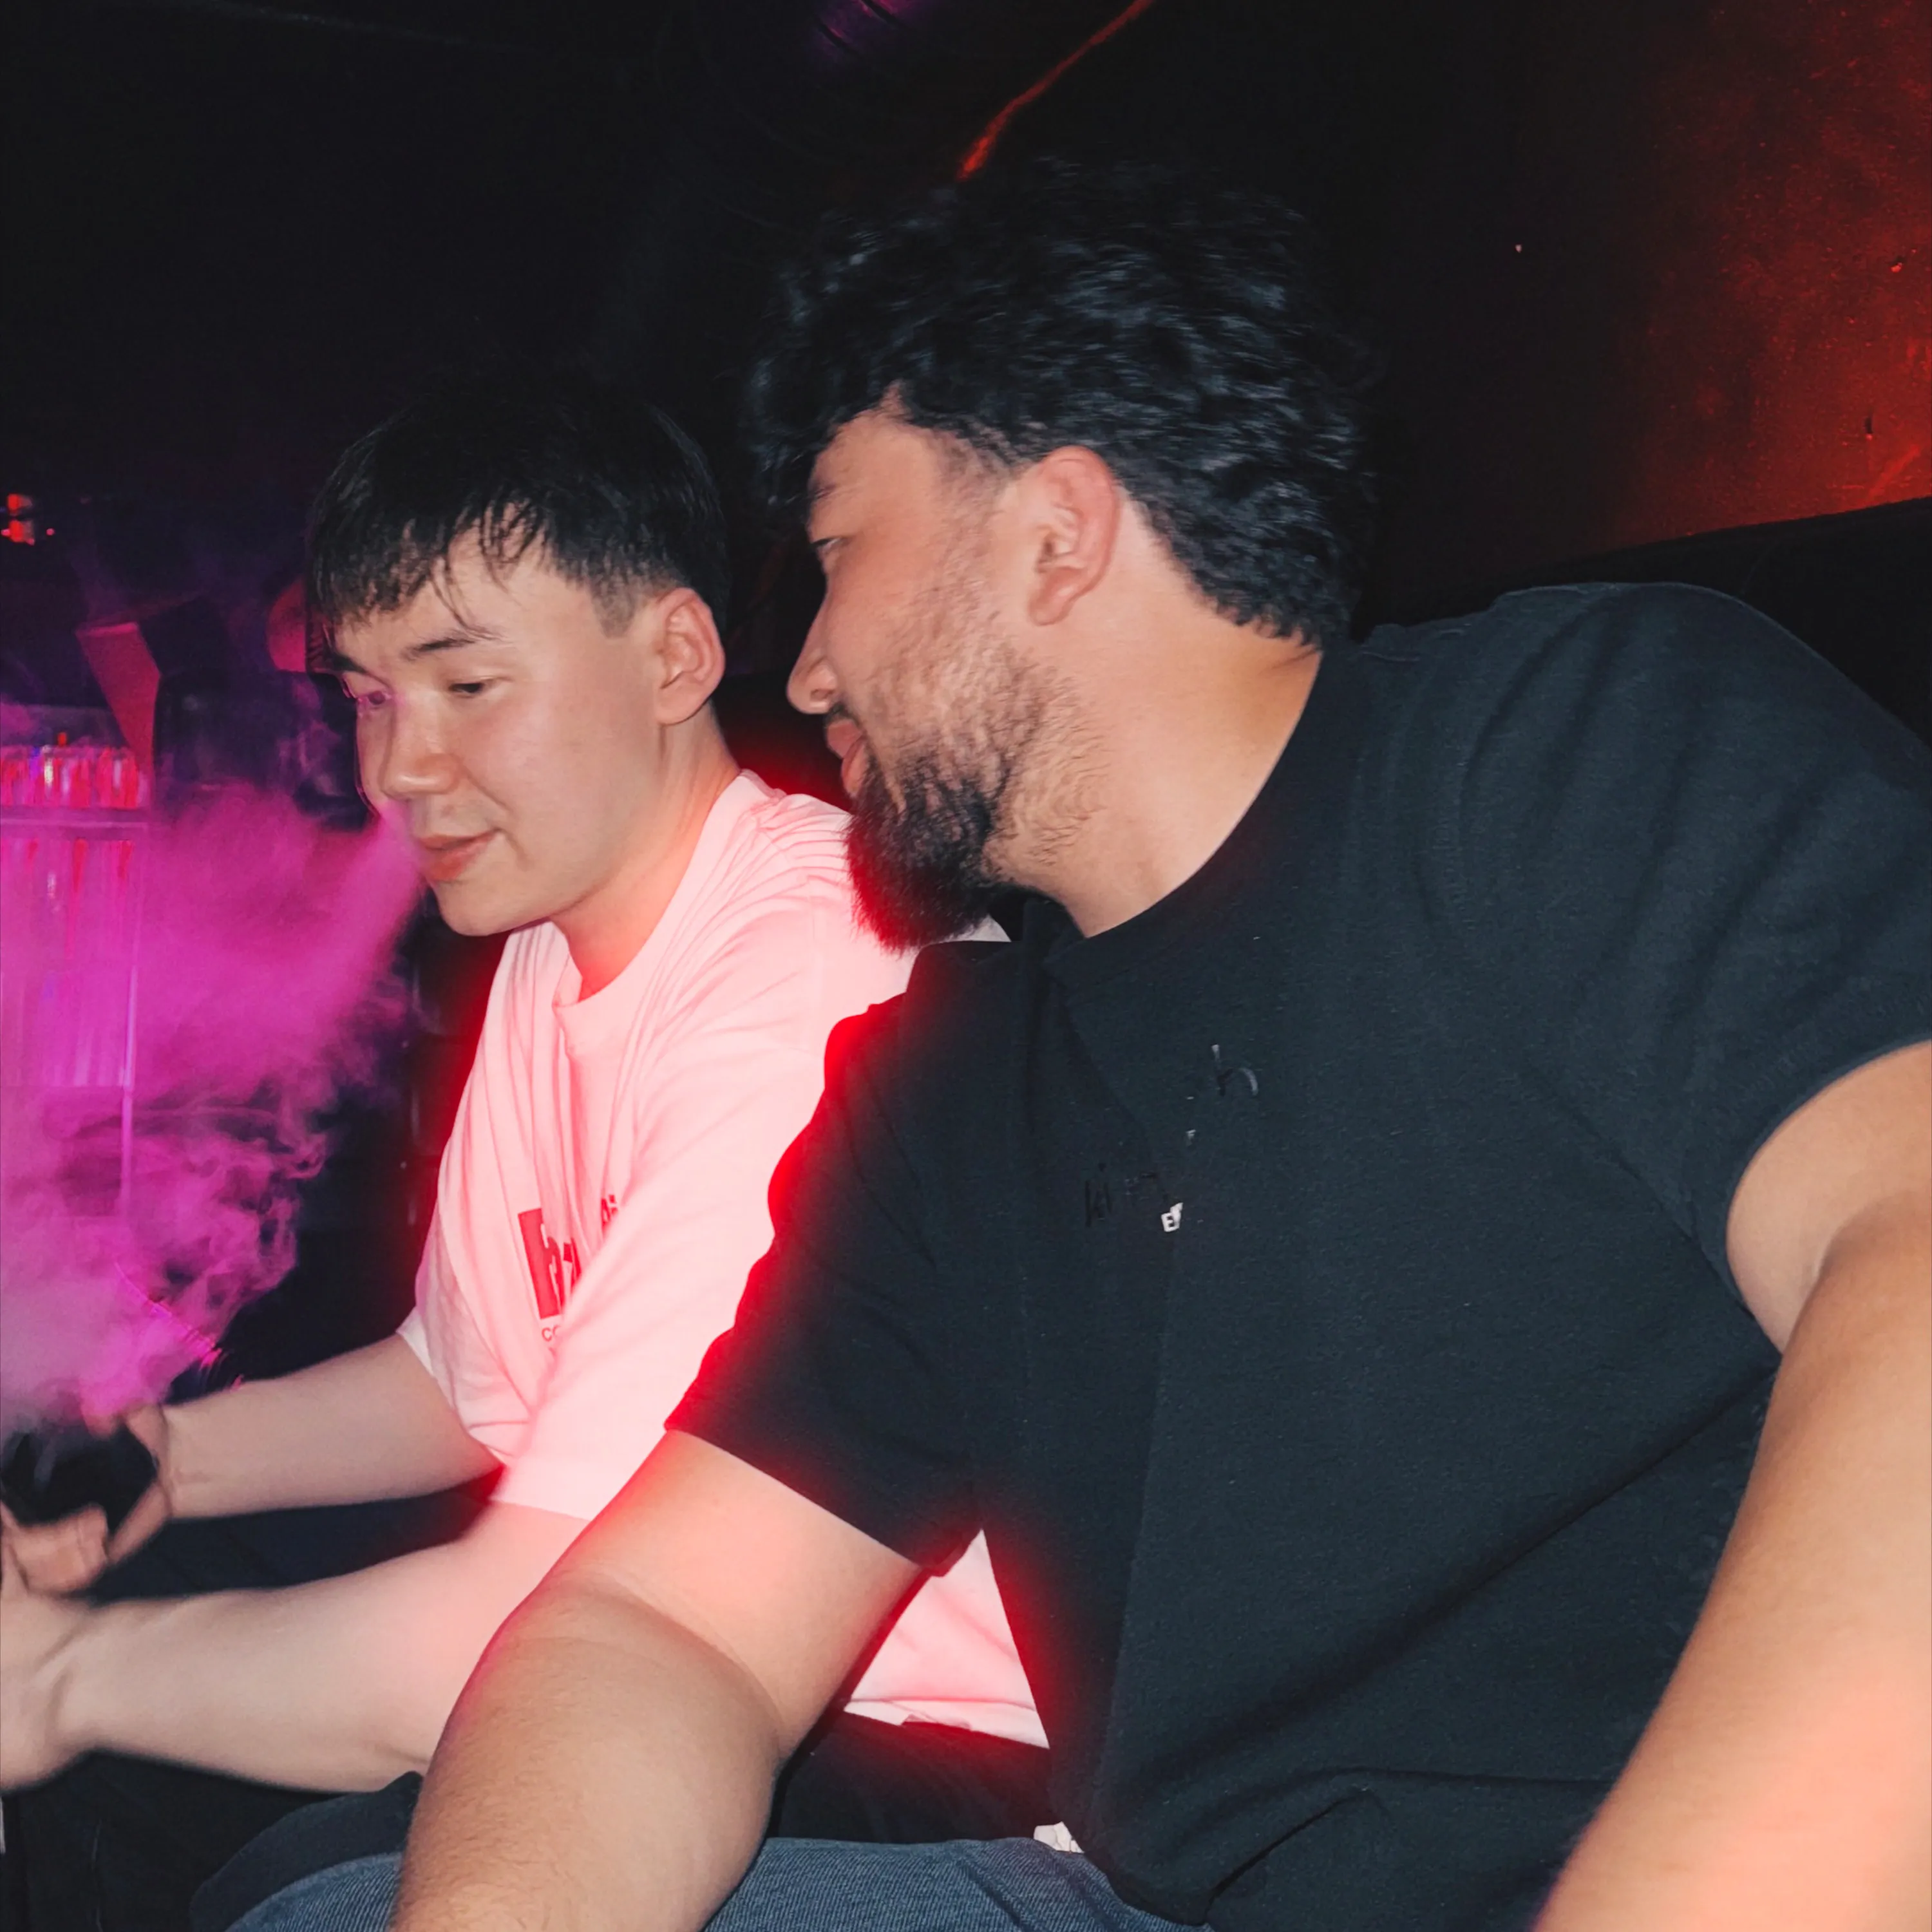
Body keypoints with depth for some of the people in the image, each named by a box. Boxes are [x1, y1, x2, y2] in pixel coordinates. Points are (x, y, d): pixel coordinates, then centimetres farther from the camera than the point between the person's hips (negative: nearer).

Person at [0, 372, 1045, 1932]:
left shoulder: (806, 984, -26)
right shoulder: (555, 945, 7)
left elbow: (530, 1634, -28)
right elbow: (475, 1379, 20)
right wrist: (179, 1452, 4)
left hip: (939, 1746, -8)